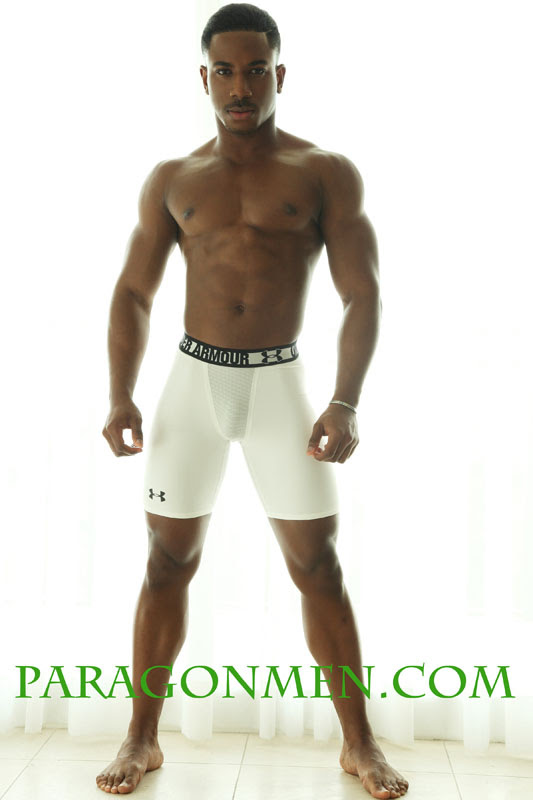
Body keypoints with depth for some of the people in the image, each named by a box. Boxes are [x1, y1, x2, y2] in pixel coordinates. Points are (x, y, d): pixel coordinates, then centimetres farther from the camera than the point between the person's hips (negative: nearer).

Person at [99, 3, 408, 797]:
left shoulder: (326, 174, 1)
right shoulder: (171, 180, 7)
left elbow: (362, 294, -4)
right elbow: (133, 294, 9)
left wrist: (345, 401, -17)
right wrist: (120, 396, -4)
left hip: (280, 382, -1)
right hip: (192, 377, 2)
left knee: (318, 567, 0)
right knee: (167, 563, 3)